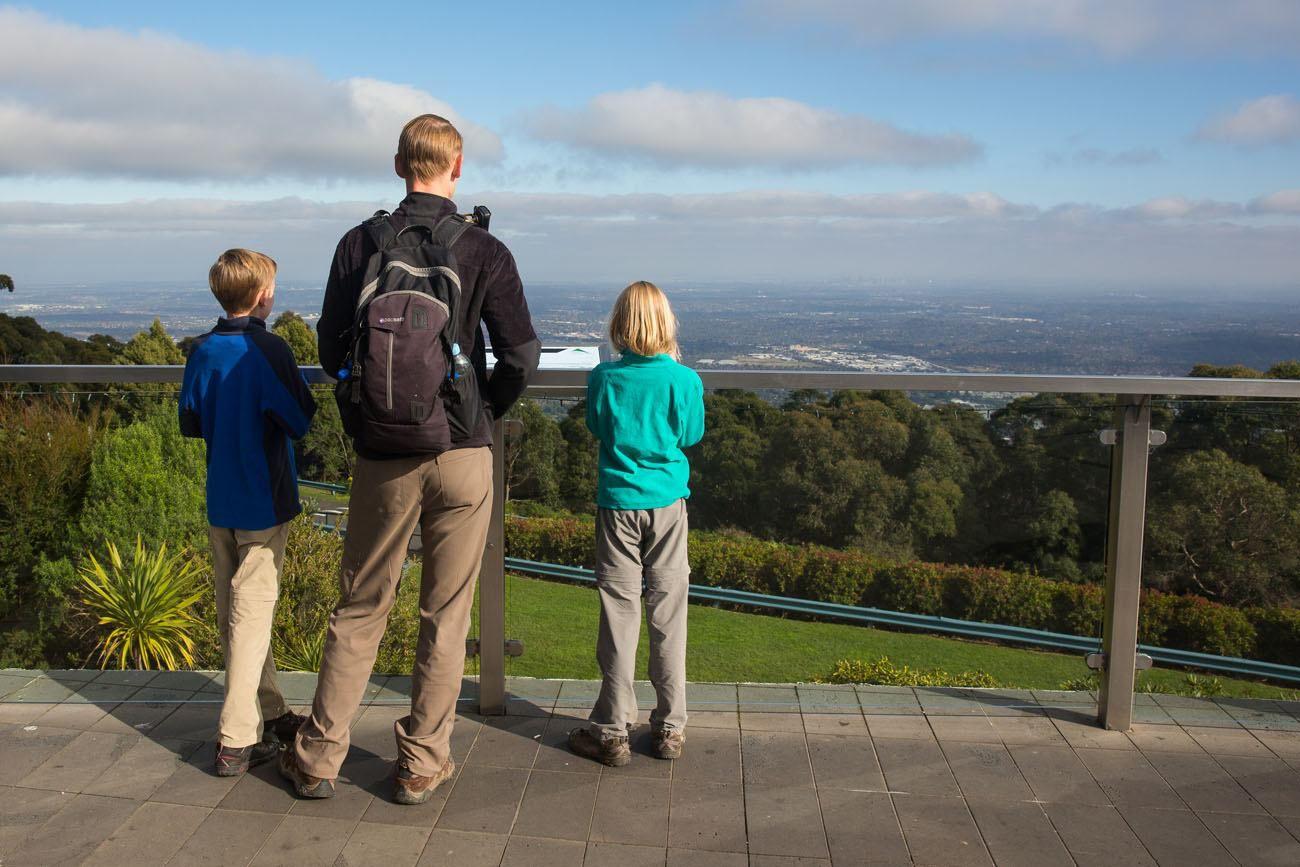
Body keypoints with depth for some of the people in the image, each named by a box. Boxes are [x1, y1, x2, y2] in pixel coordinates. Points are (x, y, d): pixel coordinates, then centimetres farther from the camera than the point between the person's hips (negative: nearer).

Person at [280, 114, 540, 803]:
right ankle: (421, 764, 19)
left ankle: (318, 758, 23)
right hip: (463, 455, -1)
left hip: (382, 458, 2)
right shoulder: (485, 251, -5)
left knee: (359, 609, 14)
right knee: (445, 617, 9)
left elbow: (330, 351, 3)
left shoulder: (360, 244, 0)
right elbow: (521, 357, -7)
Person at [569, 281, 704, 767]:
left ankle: (612, 731, 11)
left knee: (619, 612, 5)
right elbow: (691, 436, 5)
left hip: (618, 503, 0)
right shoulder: (683, 379, -8)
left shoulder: (603, 378, -6)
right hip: (667, 502, 0)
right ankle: (670, 727, 17)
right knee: (667, 612, 8)